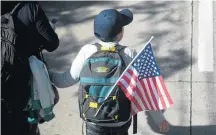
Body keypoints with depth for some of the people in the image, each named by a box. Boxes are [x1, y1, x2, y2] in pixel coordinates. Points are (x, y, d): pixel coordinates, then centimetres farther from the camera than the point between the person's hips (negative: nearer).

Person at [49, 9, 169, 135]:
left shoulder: (87, 52, -14)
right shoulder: (129, 54, -15)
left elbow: (65, 80, -7)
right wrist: (159, 117, -1)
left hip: (94, 124, 0)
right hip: (122, 122, 0)